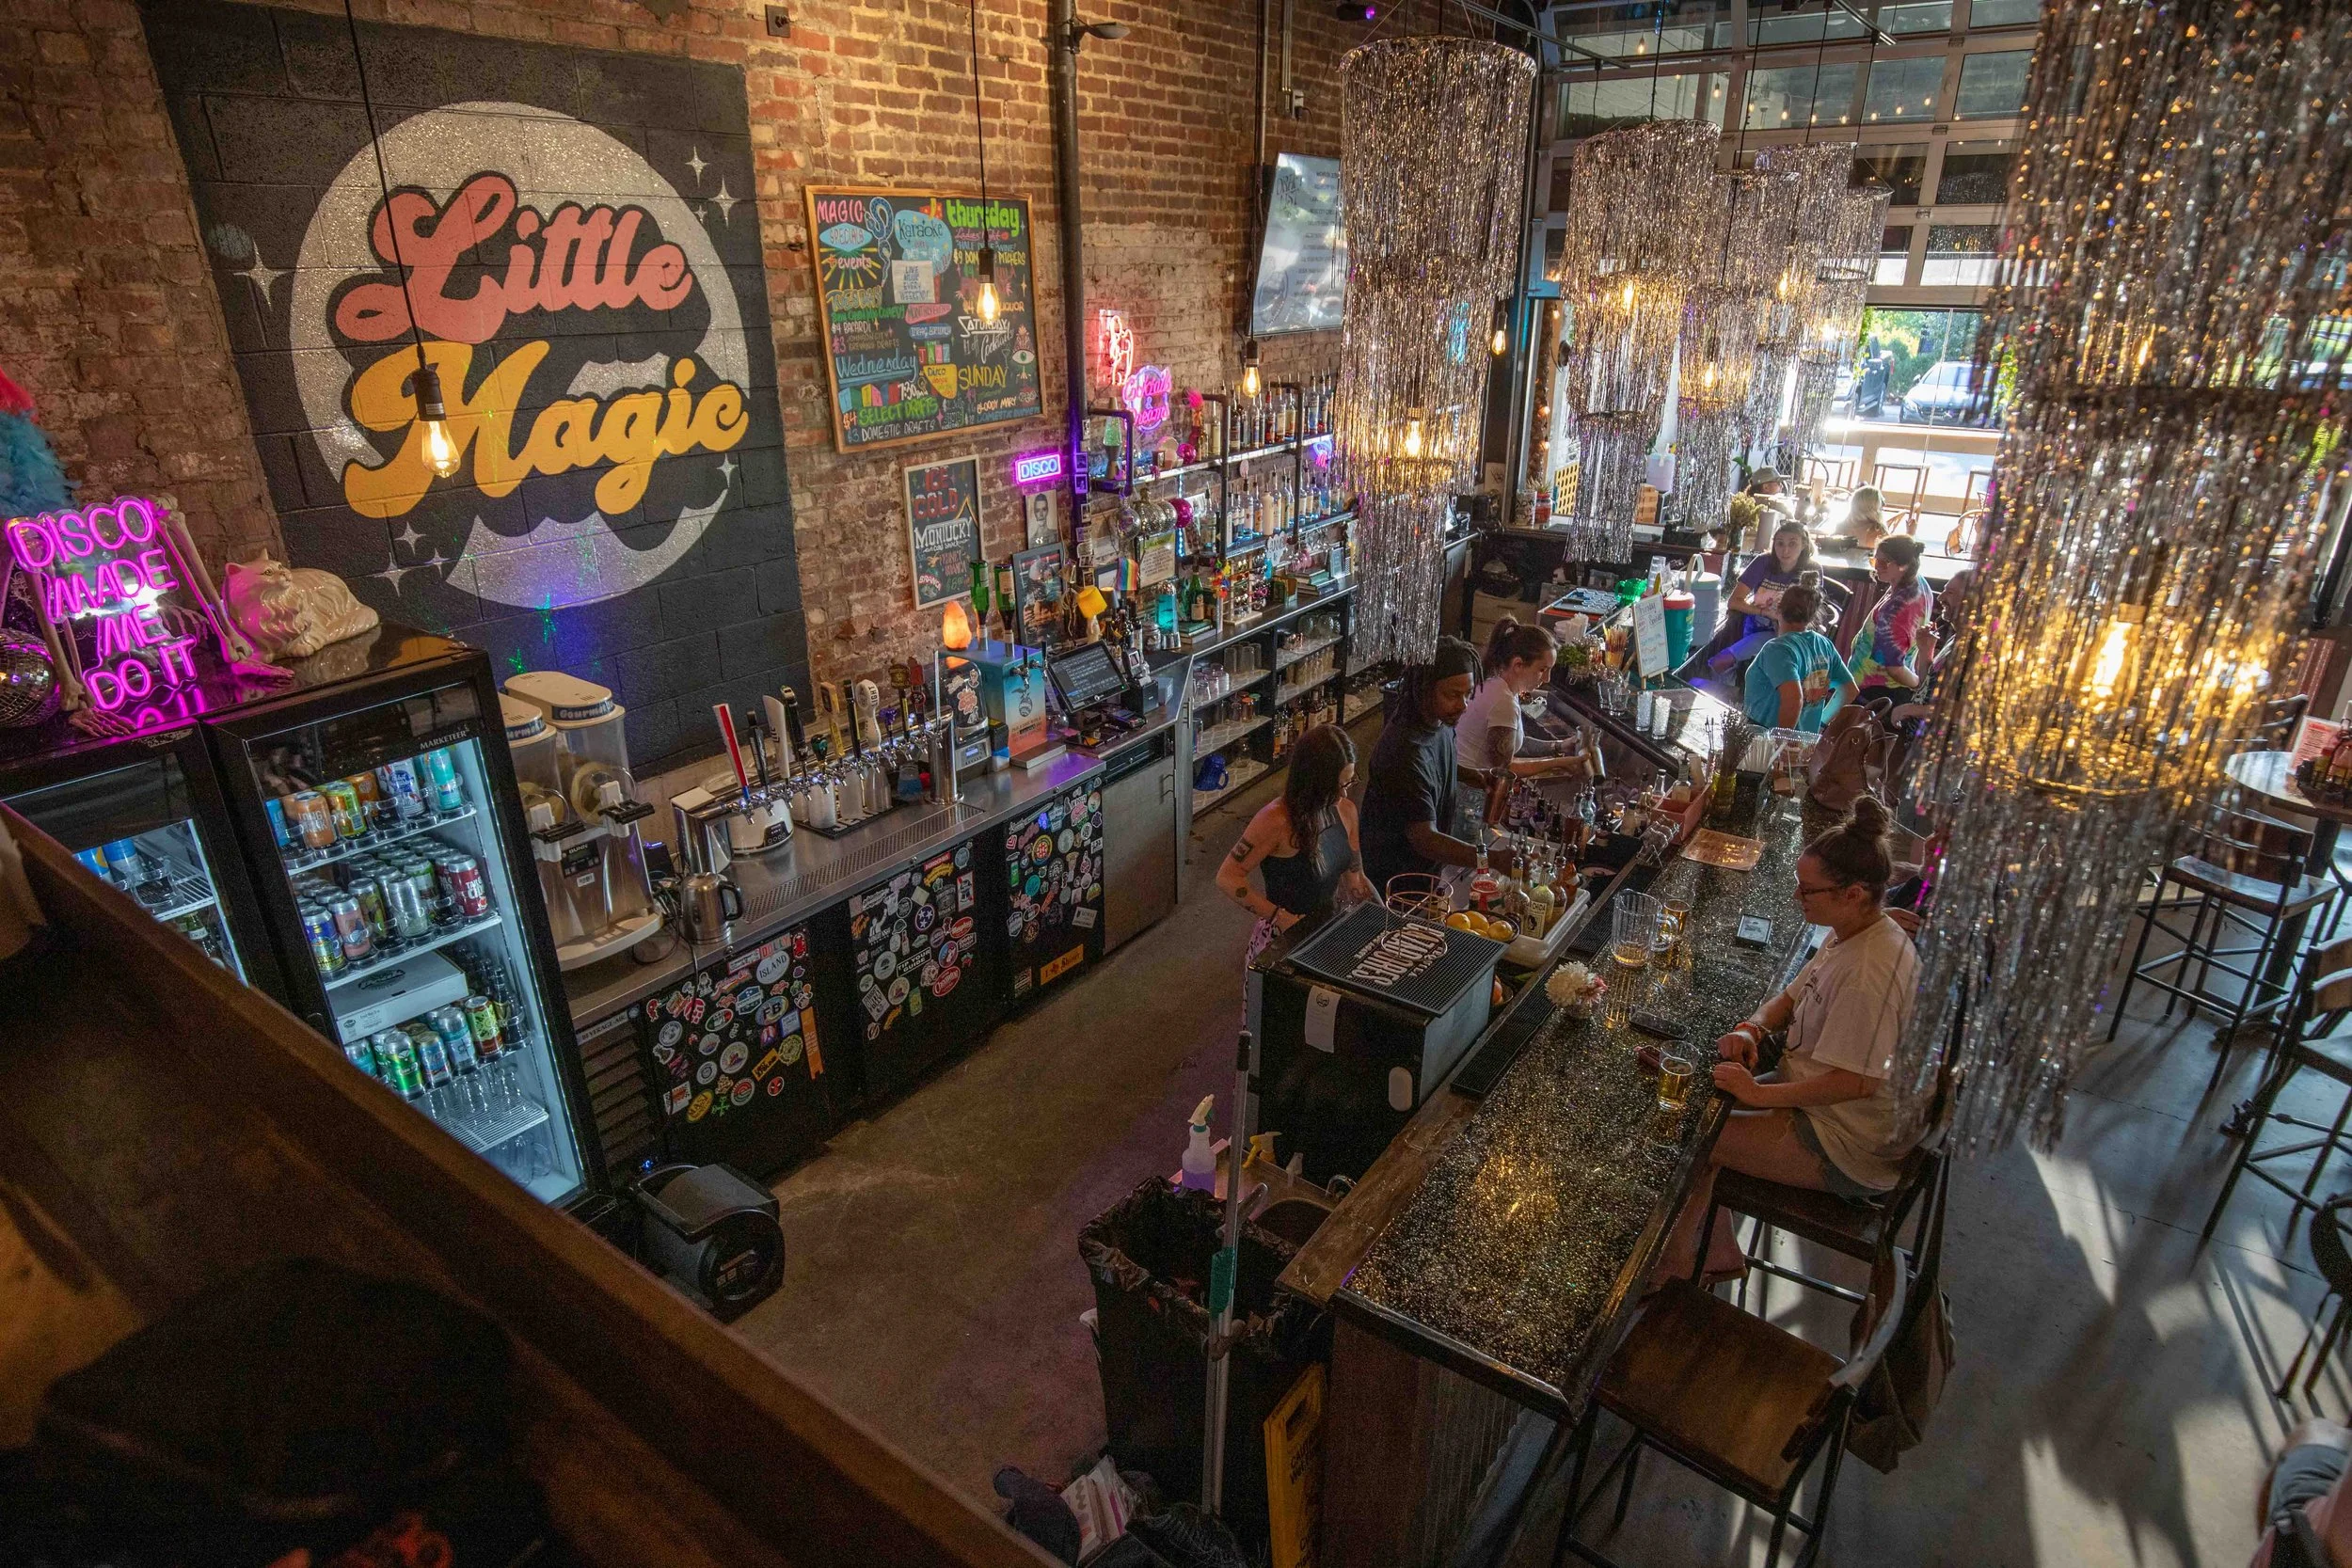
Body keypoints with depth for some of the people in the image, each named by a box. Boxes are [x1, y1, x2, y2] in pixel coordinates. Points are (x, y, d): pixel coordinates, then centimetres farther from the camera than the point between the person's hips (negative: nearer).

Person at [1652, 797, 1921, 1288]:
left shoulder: (1869, 970, -31)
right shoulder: (1851, 934, 1)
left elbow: (1857, 1081, -32)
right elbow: (1794, 997, 13)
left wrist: (1760, 1093, -25)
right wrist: (1754, 1026, -8)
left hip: (1845, 1146, -10)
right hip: (1816, 1094, 10)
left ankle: (1678, 1261, 14)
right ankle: (1719, 1252, 20)